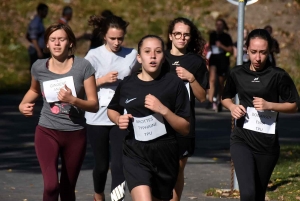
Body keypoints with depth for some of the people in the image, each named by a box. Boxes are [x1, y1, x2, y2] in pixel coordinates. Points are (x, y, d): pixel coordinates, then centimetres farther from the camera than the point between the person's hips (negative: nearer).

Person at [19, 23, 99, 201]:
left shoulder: (83, 66, -10)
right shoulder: (39, 67, -2)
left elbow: (94, 105, -9)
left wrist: (73, 100, -26)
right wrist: (23, 104, 2)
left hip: (75, 134, 0)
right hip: (47, 132, 0)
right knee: (51, 185, -20)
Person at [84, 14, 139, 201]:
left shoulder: (132, 55, 1)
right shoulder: (94, 55, -4)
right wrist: (103, 80, -14)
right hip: (98, 118, 0)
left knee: (119, 163, -11)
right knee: (102, 164, 12)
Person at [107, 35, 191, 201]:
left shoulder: (174, 84, -5)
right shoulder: (127, 84, 0)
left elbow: (185, 129, -4)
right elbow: (112, 110, 22)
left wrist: (164, 110, -20)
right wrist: (118, 119, -1)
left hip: (165, 156, 1)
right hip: (135, 155, -1)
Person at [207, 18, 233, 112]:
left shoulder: (226, 37, 0)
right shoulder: (212, 35, 10)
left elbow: (231, 50, -4)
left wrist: (221, 46, -15)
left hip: (223, 60, -1)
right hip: (213, 59, 1)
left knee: (220, 83, 7)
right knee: (212, 79, -19)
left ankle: (219, 103, 23)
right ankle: (210, 101, -30)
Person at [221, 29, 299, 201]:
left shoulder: (278, 76, -7)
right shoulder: (238, 73, 2)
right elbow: (226, 97, 19)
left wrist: (269, 105, -17)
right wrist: (232, 107, -4)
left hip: (267, 143, 0)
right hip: (242, 140, 1)